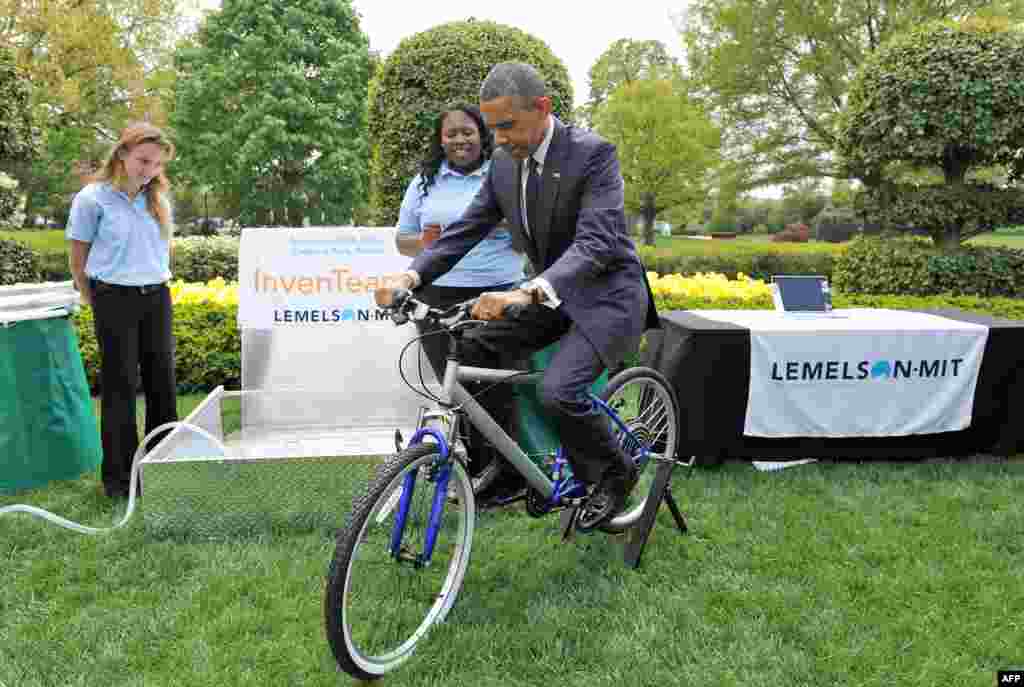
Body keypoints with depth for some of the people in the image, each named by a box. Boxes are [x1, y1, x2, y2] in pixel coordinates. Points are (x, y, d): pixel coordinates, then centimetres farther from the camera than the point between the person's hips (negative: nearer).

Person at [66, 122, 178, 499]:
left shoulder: (159, 199, 6)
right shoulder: (93, 198, -7)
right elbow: (78, 257, 1)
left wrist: (155, 281, 14)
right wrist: (94, 301, 7)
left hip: (157, 298, 5)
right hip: (115, 299, -4)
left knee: (162, 382, 7)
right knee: (120, 385, 1)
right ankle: (119, 476, 12)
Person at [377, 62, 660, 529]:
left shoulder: (592, 153, -20)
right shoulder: (504, 162, 1)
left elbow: (596, 242, -31)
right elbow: (468, 228, 0)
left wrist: (528, 292, -47)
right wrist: (411, 275, -17)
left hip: (605, 295, -7)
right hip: (549, 296, 7)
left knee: (557, 392, -25)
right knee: (474, 346, -10)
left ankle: (614, 474, 5)